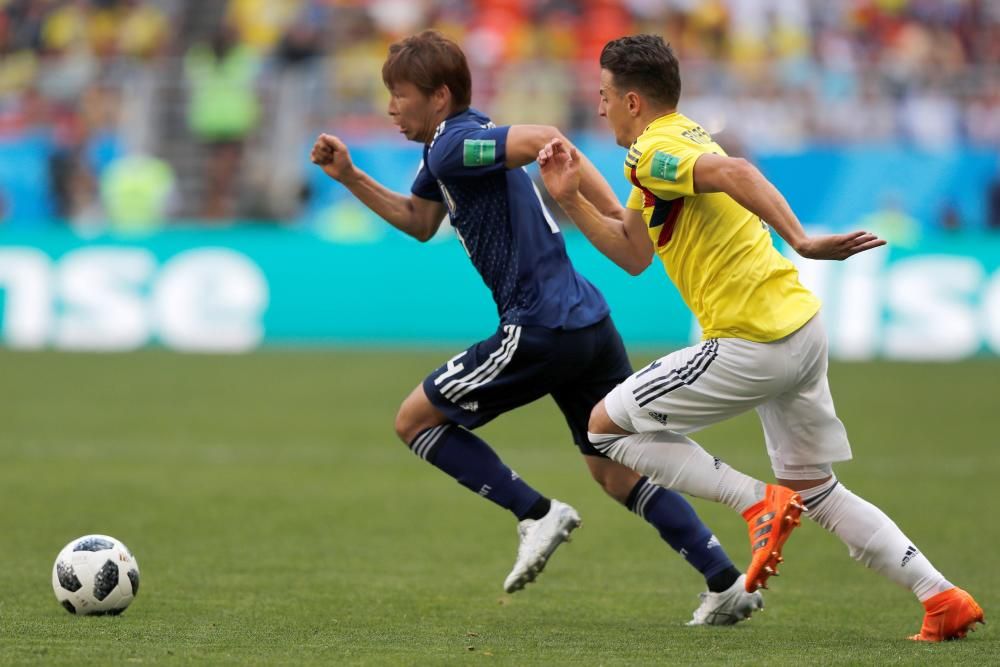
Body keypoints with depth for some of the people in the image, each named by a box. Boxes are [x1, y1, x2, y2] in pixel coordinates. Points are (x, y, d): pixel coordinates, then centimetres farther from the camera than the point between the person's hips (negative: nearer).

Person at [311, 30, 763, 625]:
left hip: (542, 330, -10)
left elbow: (546, 139, -26)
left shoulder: (453, 145, -12)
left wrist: (619, 219, -30)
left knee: (415, 420, 4)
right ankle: (729, 585, 6)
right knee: (617, 470, 13)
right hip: (589, 322, 10)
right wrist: (350, 177, 26)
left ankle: (538, 514, 1)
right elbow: (418, 221, 35)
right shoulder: (444, 150, 19)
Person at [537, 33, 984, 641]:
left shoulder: (654, 152, -11)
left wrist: (799, 240, -41)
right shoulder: (682, 140, 19)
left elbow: (734, 172, -31)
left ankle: (760, 503, -4)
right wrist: (570, 199, 15)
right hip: (800, 325, 10)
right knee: (815, 492, 18)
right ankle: (943, 599, 9)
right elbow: (633, 255, 24)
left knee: (608, 426, 4)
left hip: (753, 347, -10)